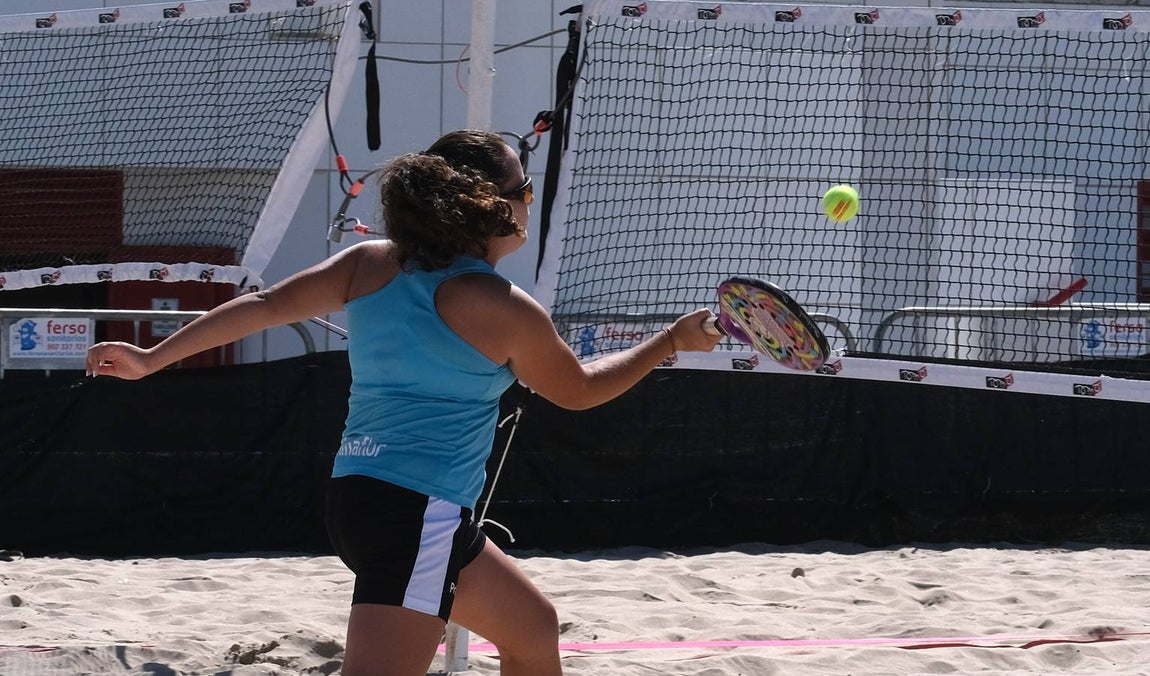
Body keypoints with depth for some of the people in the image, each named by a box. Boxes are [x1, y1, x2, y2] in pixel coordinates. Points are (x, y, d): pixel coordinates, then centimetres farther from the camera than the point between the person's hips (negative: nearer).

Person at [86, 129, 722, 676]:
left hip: (356, 495, 9)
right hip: (420, 511, -9)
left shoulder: (371, 263, 7)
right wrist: (675, 339, 19)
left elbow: (266, 305, 3)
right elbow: (579, 390, 8)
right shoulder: (505, 310, -9)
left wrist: (152, 358, 8)